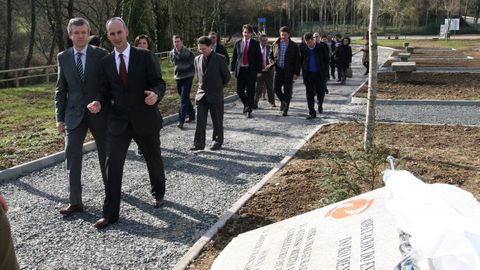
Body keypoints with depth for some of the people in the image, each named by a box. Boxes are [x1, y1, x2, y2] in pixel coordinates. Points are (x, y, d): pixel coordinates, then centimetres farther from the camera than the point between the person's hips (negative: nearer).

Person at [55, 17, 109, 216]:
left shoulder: (101, 54, -5)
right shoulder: (63, 57, 3)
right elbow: (61, 89, 7)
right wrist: (60, 117, 2)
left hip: (99, 112, -1)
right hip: (74, 114, 2)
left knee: (105, 154, 13)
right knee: (72, 157, -3)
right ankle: (75, 201, 4)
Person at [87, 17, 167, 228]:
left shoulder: (145, 56, -6)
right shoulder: (105, 62, 4)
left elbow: (159, 83, -7)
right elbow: (107, 90, 10)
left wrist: (156, 94, -30)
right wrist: (99, 102, -11)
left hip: (145, 118, -1)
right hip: (119, 120, 2)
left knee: (154, 159, 16)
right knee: (113, 164, -7)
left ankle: (158, 192, 44)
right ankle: (110, 212, 1)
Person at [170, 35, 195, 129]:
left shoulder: (188, 53, -13)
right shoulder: (172, 53, 3)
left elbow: (194, 63, -4)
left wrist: (191, 72, 0)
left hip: (187, 78, -6)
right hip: (177, 78, 6)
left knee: (184, 100, -11)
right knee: (185, 99, 15)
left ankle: (181, 120, -13)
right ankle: (191, 116, 30)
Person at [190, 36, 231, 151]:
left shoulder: (220, 59, -8)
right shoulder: (197, 59, 6)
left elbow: (227, 76, 0)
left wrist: (218, 86, 9)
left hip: (215, 95, -4)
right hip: (201, 94, 4)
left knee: (217, 121, 8)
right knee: (200, 121, -1)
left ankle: (218, 142, 22)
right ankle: (199, 143, 3)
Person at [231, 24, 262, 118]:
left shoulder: (255, 44, 1)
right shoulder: (238, 43, 8)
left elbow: (259, 58, -1)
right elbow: (234, 57, 10)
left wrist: (259, 71, -7)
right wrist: (232, 69, 4)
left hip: (251, 71, -2)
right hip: (240, 70, 2)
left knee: (250, 92, -1)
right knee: (239, 90, 3)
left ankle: (249, 111, 7)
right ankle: (246, 104, 29)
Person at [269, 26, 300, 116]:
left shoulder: (294, 46, -1)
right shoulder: (275, 44, 7)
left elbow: (297, 60, -1)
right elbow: (270, 56, 19)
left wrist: (296, 73, -7)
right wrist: (272, 62, -3)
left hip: (289, 72, -2)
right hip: (278, 70, 2)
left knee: (287, 91, 0)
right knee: (276, 88, -6)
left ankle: (285, 110, 11)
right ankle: (283, 101, 23)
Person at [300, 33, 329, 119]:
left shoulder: (321, 48, -3)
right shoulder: (303, 50, 0)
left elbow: (326, 60, 4)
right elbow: (300, 61, 8)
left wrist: (325, 70, 0)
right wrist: (304, 71, 0)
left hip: (319, 74, -1)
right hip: (308, 74, 1)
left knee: (320, 92, 6)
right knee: (310, 94, -1)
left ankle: (320, 104, 38)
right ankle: (312, 112, 4)